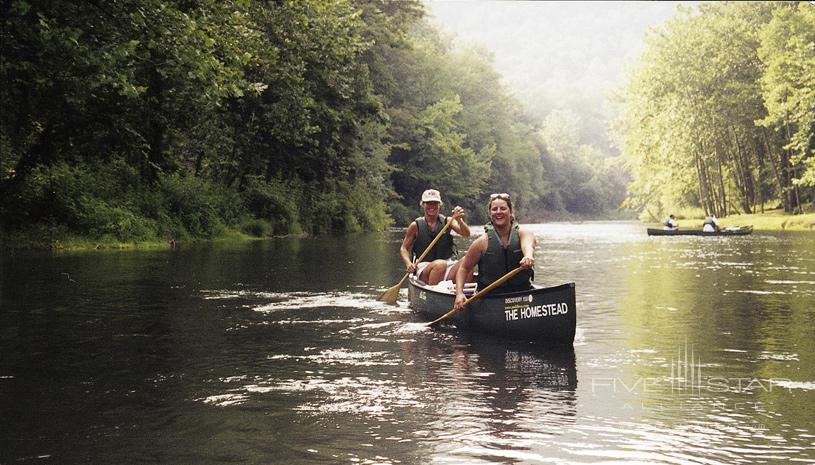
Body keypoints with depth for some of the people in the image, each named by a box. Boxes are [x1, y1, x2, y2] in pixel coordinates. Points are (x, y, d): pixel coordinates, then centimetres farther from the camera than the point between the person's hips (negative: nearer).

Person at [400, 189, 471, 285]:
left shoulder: (447, 222, 7)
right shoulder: (416, 225, 4)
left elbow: (466, 234, -7)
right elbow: (404, 249, 9)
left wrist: (459, 220, -28)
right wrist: (408, 264, -12)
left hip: (447, 268, 2)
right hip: (424, 268, -2)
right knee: (440, 264, -36)